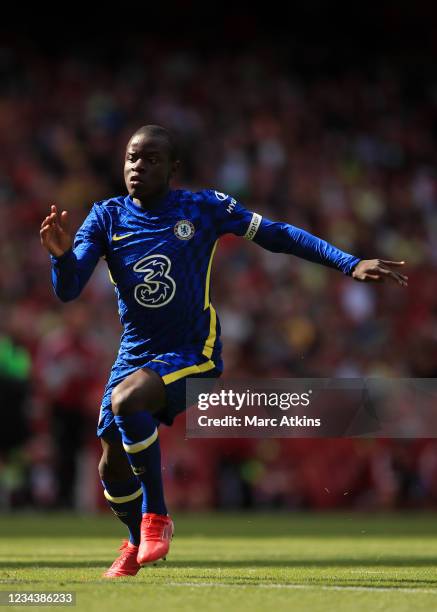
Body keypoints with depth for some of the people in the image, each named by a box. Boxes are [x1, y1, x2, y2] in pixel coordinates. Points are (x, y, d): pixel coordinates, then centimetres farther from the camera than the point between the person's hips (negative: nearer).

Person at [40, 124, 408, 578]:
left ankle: (156, 515, -16)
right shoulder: (107, 217, -1)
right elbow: (67, 291, -6)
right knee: (113, 468, 6)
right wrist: (61, 255, -29)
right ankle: (137, 543, 38)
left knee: (126, 400, -33)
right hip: (135, 353, 4)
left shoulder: (204, 208, -7)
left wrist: (350, 264, -7)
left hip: (193, 354, -4)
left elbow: (277, 235, 0)